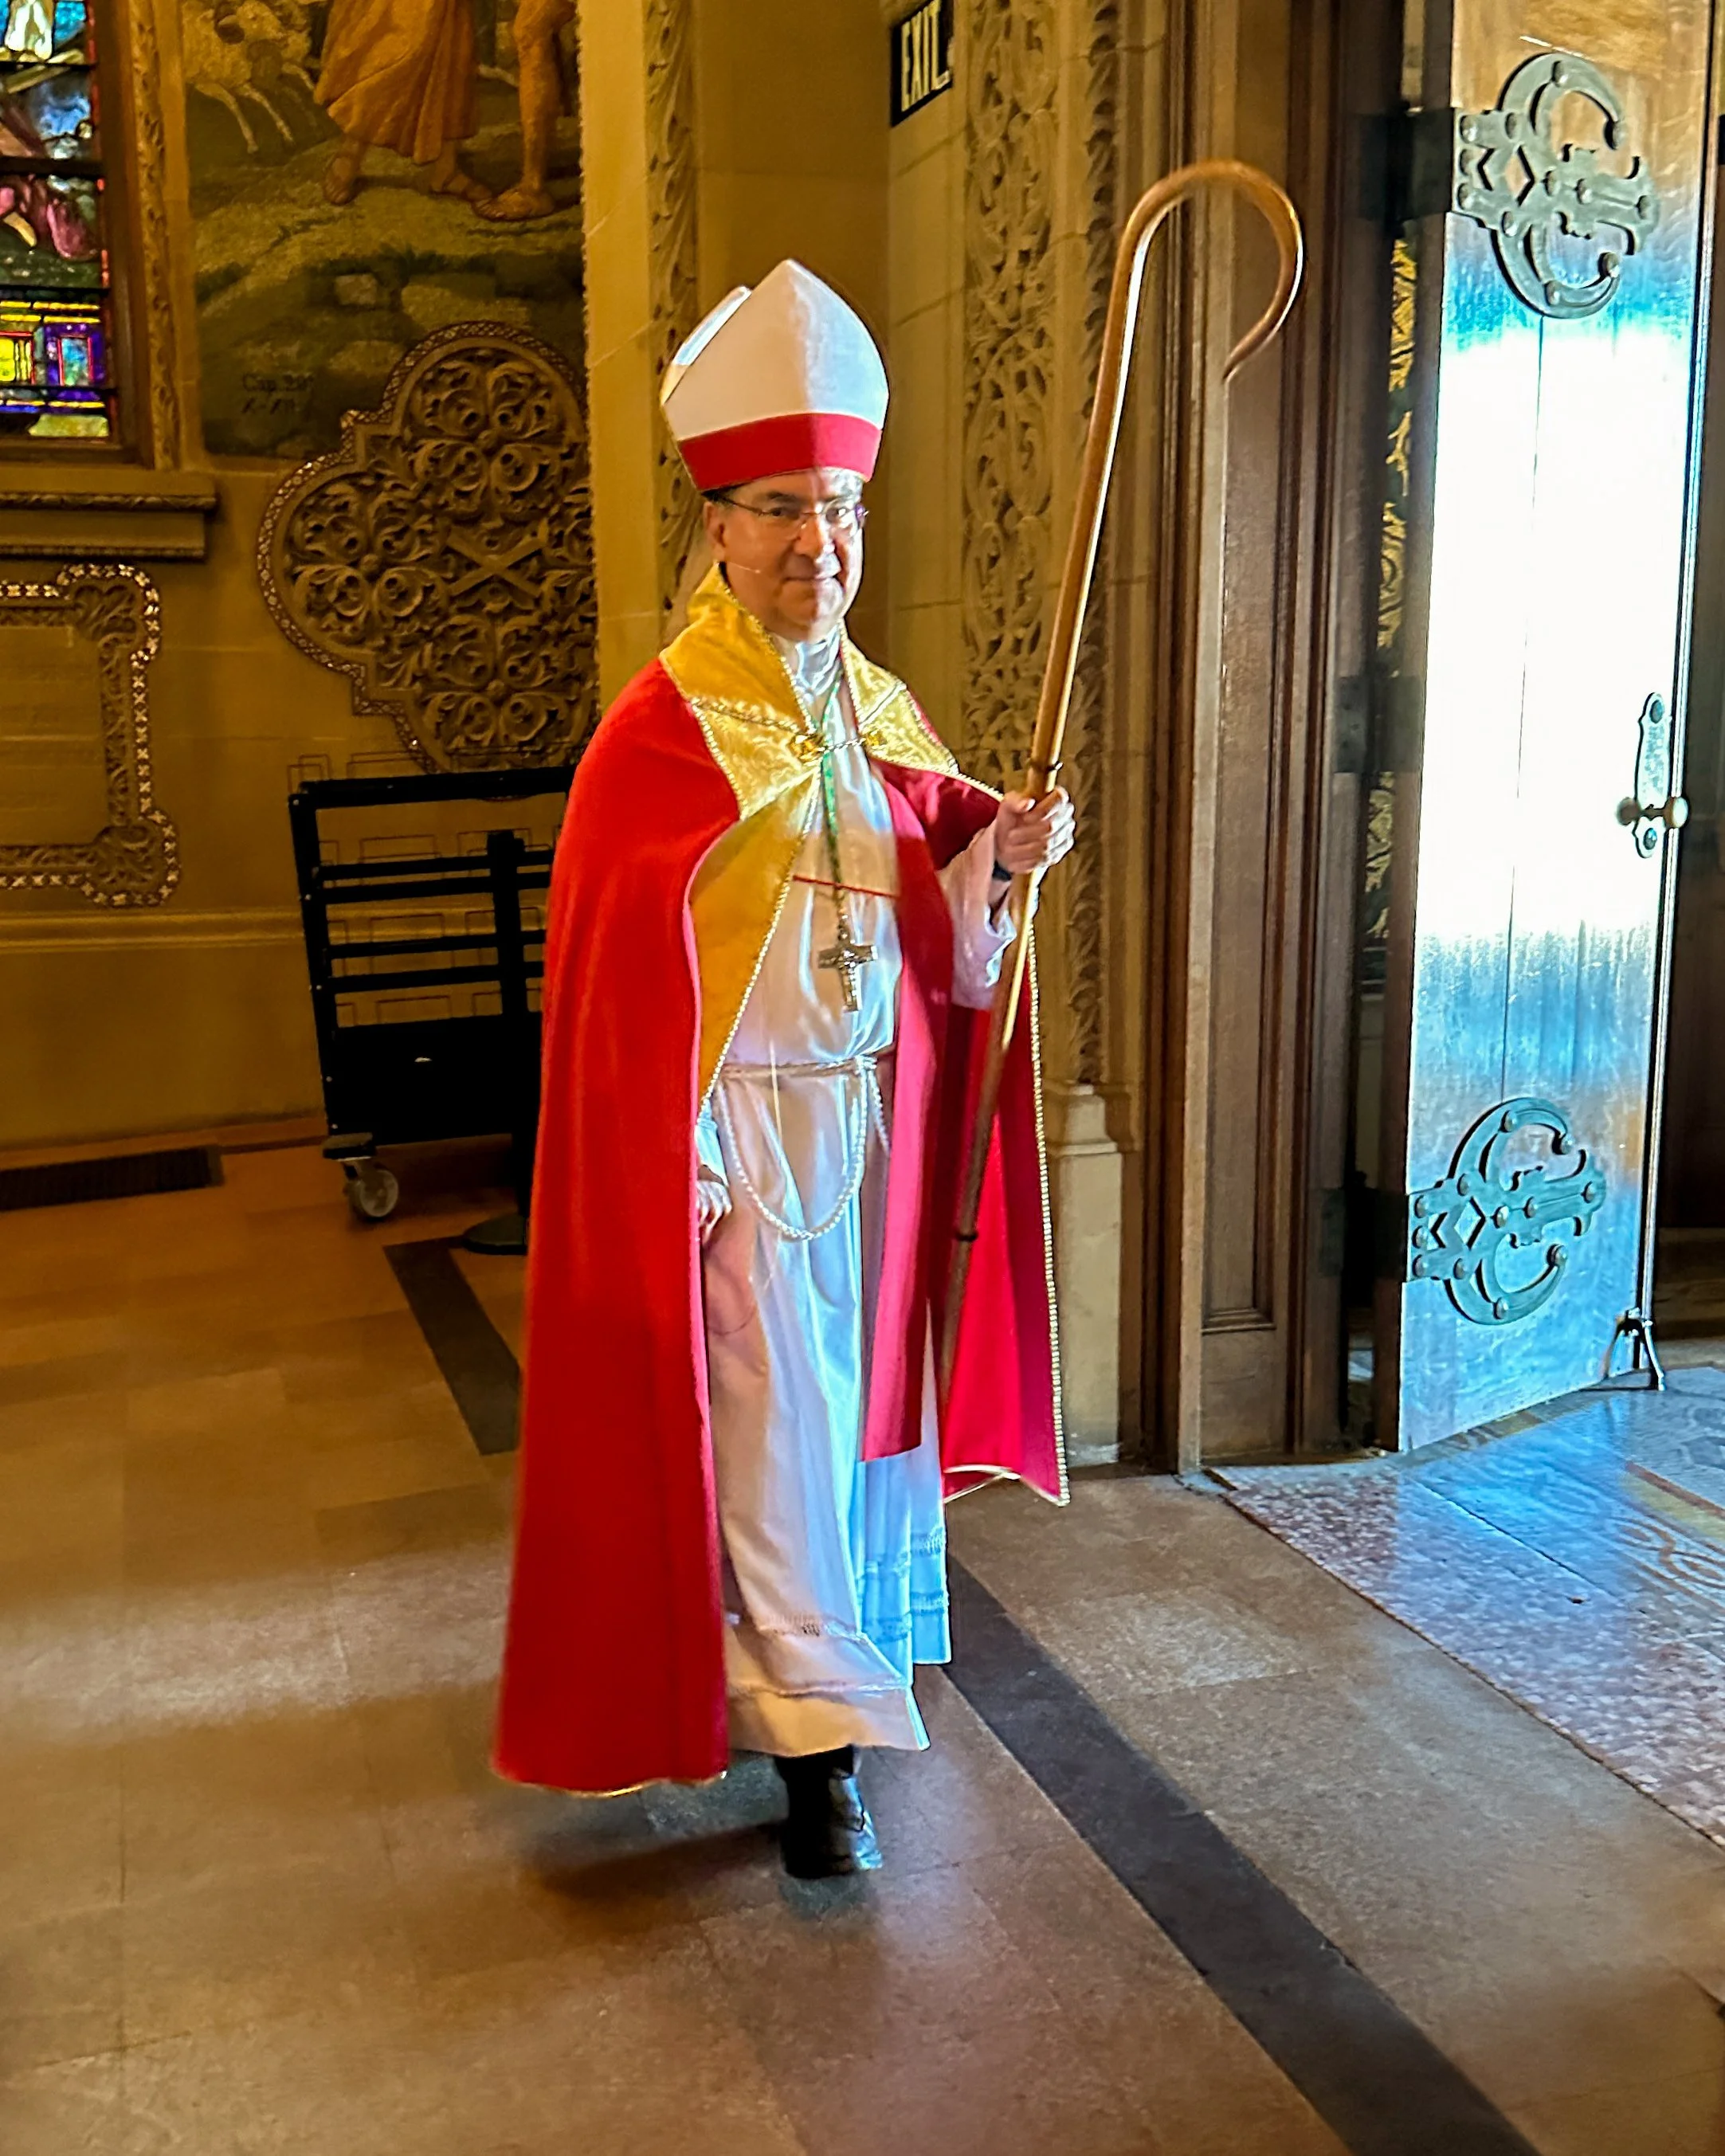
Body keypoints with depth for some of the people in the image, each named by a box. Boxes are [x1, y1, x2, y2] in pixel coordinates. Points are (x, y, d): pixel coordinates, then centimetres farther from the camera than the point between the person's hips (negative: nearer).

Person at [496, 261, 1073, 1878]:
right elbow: (623, 971, -16)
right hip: (740, 1125, -7)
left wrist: (1003, 845, -8)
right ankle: (816, 1735, 13)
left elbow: (933, 898, 13)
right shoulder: (667, 729, -14)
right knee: (773, 1423, -1)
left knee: (849, 1385, 17)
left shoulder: (878, 710, 7)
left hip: (869, 1117, 7)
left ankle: (786, 1654, 39)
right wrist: (677, 1165, -19)